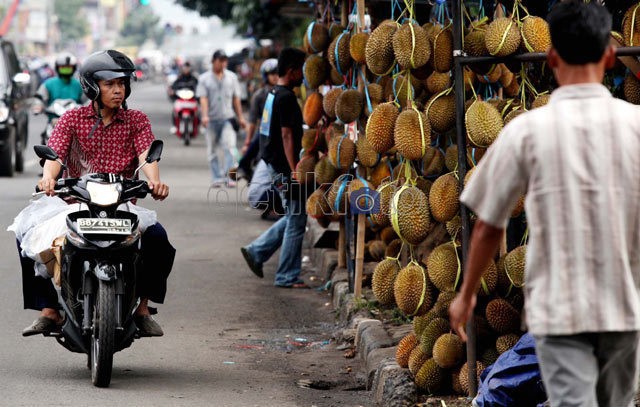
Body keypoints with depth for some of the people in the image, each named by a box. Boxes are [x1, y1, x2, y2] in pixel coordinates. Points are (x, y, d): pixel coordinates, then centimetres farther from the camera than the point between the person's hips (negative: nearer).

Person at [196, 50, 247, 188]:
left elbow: (236, 99, 14)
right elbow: (203, 98, -6)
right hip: (212, 119, 0)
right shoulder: (204, 78, 3)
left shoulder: (232, 77, 10)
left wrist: (240, 117, 12)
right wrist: (204, 115, -20)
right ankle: (217, 178, 11)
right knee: (213, 150, 5)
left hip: (227, 118, 0)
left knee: (229, 146, -13)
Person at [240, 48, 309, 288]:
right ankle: (287, 277, 2)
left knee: (293, 218, 18)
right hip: (284, 166, -10)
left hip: (277, 165, 10)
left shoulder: (274, 94, 14)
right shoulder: (286, 97, -16)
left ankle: (256, 252, 19)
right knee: (296, 221, -2)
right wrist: (294, 171, -23)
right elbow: (287, 136, -21)